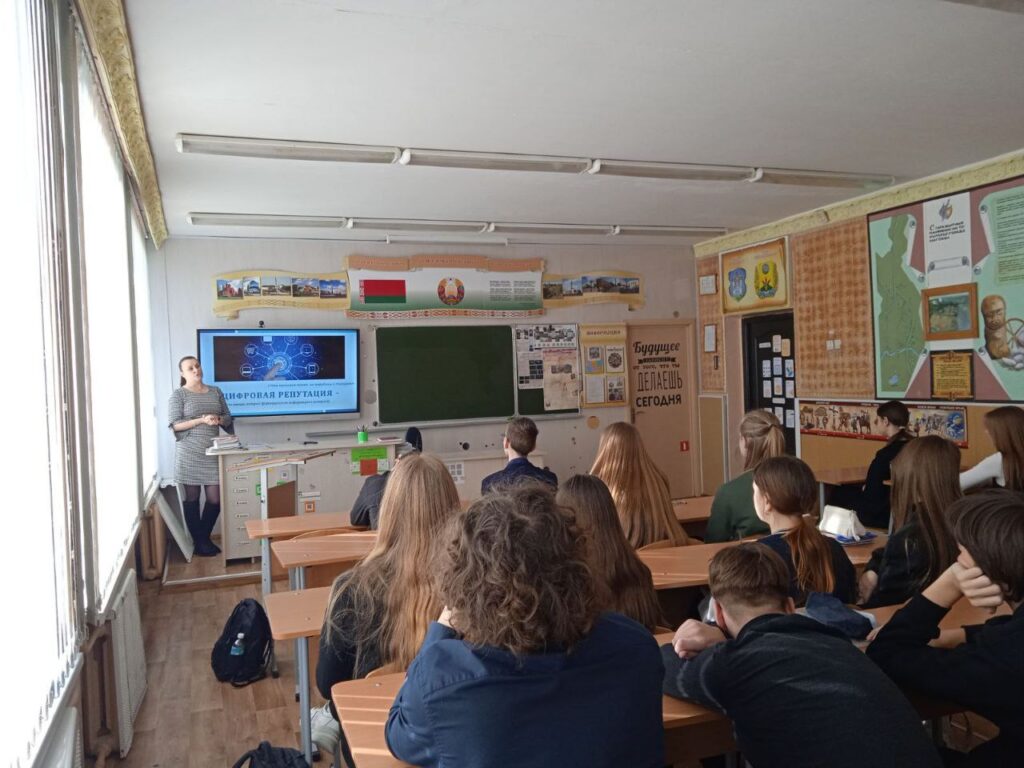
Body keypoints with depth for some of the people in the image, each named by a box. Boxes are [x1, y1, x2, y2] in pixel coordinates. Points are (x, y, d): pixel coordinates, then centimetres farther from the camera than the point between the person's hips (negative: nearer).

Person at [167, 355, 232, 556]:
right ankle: (198, 542, 15)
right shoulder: (178, 395, -2)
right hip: (189, 454, -4)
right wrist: (202, 420, -20)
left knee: (215, 499, 2)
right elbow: (174, 425, -10)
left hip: (212, 453, 4)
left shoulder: (216, 392, 12)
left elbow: (228, 418, 14)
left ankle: (205, 538, 22)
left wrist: (219, 419, -9)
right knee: (191, 499, 4)